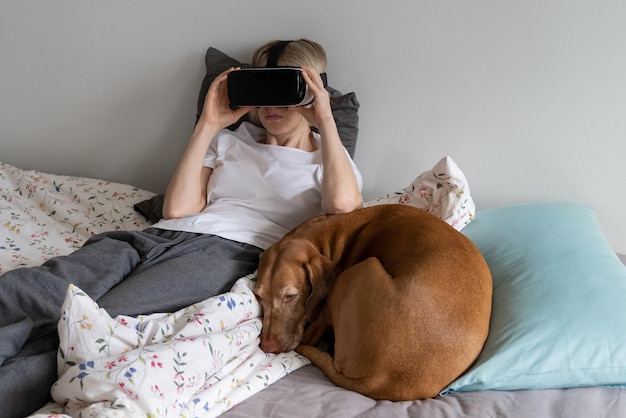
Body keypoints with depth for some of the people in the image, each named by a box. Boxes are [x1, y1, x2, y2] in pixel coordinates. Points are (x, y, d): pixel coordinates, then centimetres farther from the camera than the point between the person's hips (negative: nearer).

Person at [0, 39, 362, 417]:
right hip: (161, 234, 5)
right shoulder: (230, 142, 31)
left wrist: (326, 120, 2)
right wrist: (209, 124, 13)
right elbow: (178, 208, 13)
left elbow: (344, 203, -7)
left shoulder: (326, 159, 21)